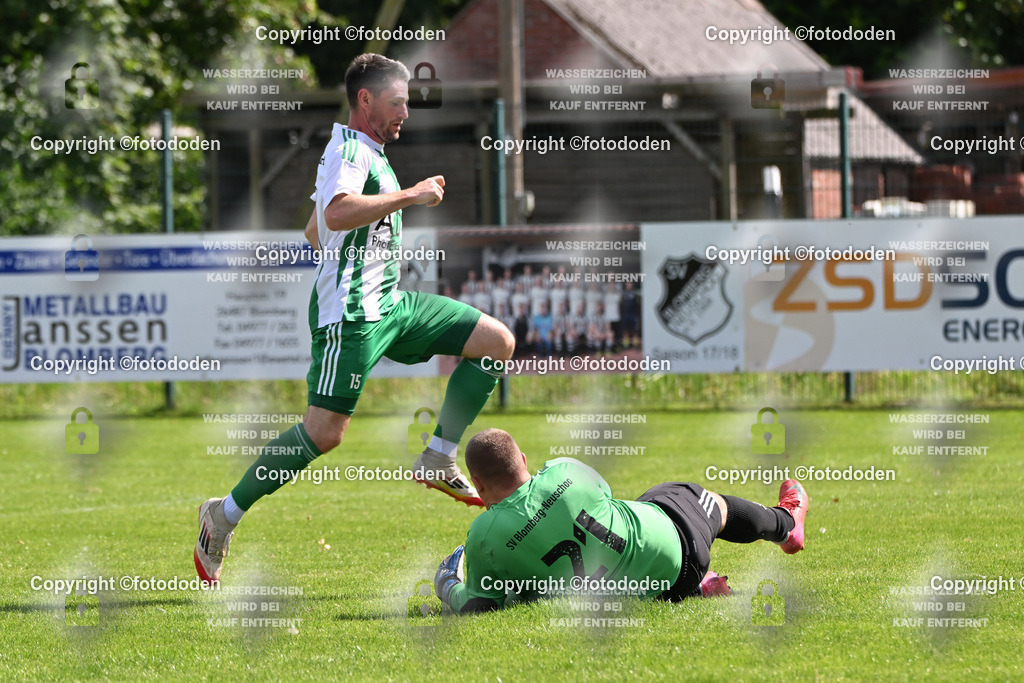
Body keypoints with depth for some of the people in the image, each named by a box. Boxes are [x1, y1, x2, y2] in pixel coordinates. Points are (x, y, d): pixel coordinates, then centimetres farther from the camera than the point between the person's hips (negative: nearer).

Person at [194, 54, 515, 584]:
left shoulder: (370, 155, 20)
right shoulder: (349, 149, -12)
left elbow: (313, 231, 29)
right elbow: (338, 213, -34)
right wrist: (411, 195, -27)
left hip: (389, 304, 10)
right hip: (351, 314, -10)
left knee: (496, 341, 3)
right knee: (325, 431, -15)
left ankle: (439, 461, 3)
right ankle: (225, 515, -4)